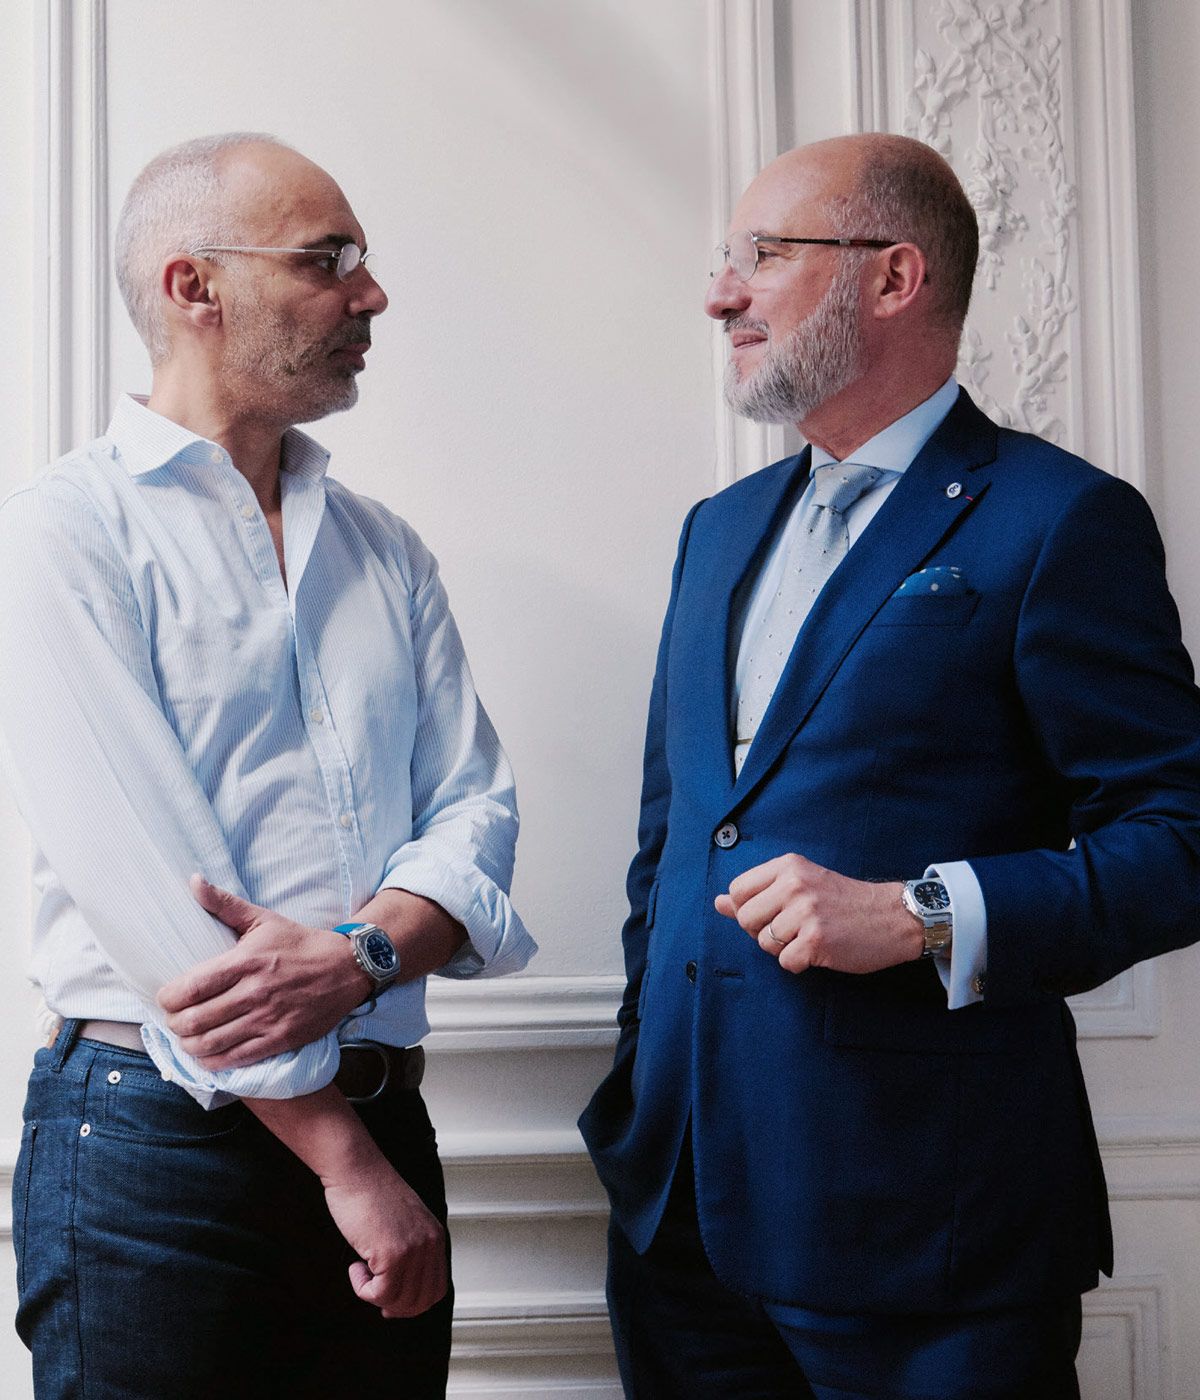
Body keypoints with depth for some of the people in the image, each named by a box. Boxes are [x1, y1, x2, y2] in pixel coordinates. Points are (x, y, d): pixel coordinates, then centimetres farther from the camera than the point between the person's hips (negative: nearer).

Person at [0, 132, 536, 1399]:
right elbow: (144, 878, -15)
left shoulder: (384, 552, 13)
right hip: (155, 1139, -5)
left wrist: (359, 954, -17)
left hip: (382, 1125, 5)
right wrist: (348, 1161, -15)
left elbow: (475, 810, 5)